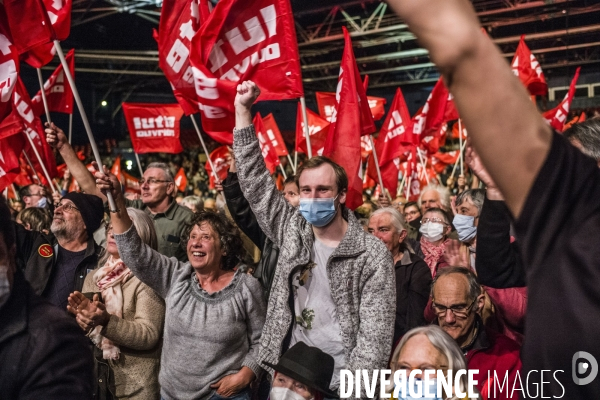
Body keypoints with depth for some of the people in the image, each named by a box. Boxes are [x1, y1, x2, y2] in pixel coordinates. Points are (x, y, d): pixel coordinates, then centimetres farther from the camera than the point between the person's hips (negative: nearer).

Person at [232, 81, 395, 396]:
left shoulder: (372, 255, -12)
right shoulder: (292, 230, 1)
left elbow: (374, 339, -14)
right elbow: (255, 182, 1)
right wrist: (242, 109, -2)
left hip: (340, 386, -4)